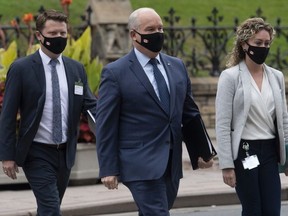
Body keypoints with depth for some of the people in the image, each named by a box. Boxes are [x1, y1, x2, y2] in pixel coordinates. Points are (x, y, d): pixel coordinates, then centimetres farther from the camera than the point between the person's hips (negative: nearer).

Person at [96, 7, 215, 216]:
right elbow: (105, 124, -6)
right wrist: (108, 169, -10)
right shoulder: (115, 73, -5)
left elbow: (190, 112, 19)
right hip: (141, 165, -6)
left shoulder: (177, 66, 12)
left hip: (171, 164, 6)